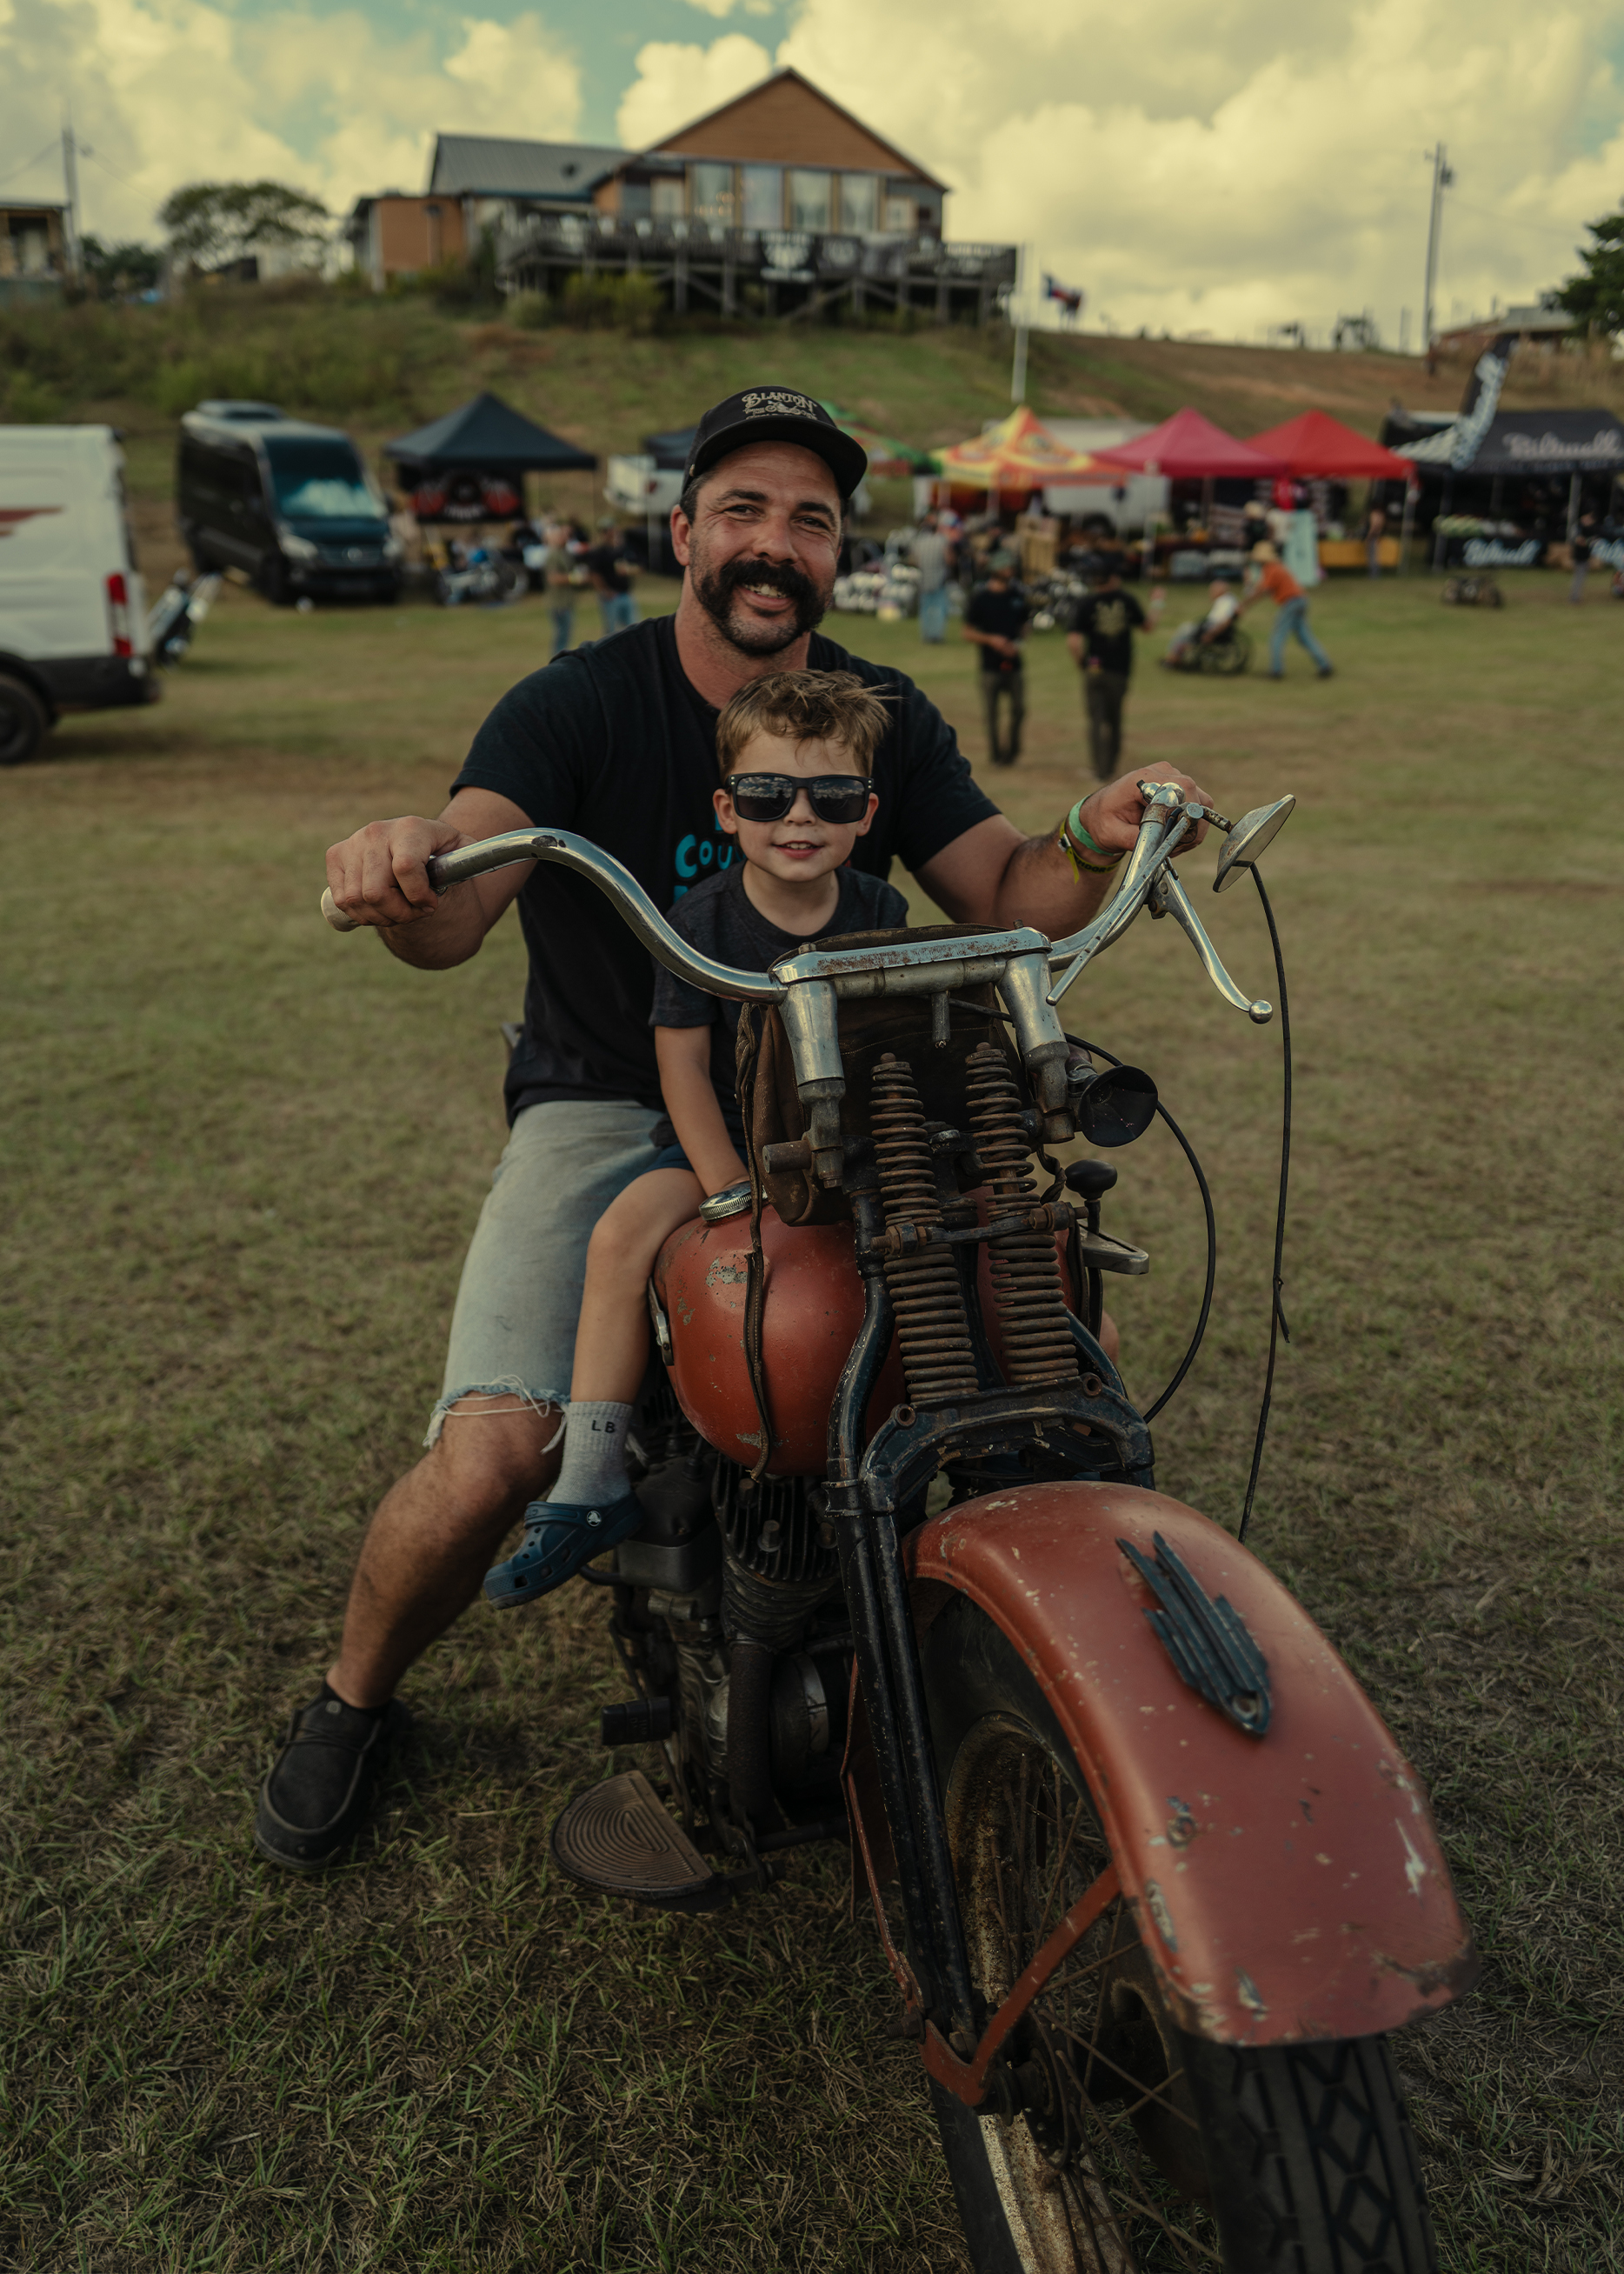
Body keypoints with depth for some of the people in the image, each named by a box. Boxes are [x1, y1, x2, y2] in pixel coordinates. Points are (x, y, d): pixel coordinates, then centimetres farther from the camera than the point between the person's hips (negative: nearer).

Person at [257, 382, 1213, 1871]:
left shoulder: (884, 718, 5)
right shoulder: (577, 705, -8)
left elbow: (1005, 899, -1)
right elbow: (450, 925, -24)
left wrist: (1094, 845, -22)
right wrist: (407, 866, -48)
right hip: (608, 1113, -3)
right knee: (489, 1459, -22)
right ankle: (355, 1698, 13)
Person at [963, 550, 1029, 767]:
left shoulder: (1018, 595, 8)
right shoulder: (980, 597, -4)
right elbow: (968, 633, -2)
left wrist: (1018, 643, -2)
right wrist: (990, 639, -16)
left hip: (1015, 664, 3)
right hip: (990, 665, -3)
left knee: (1019, 709, 2)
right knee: (992, 713, 3)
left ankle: (1011, 749, 22)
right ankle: (996, 755, 16)